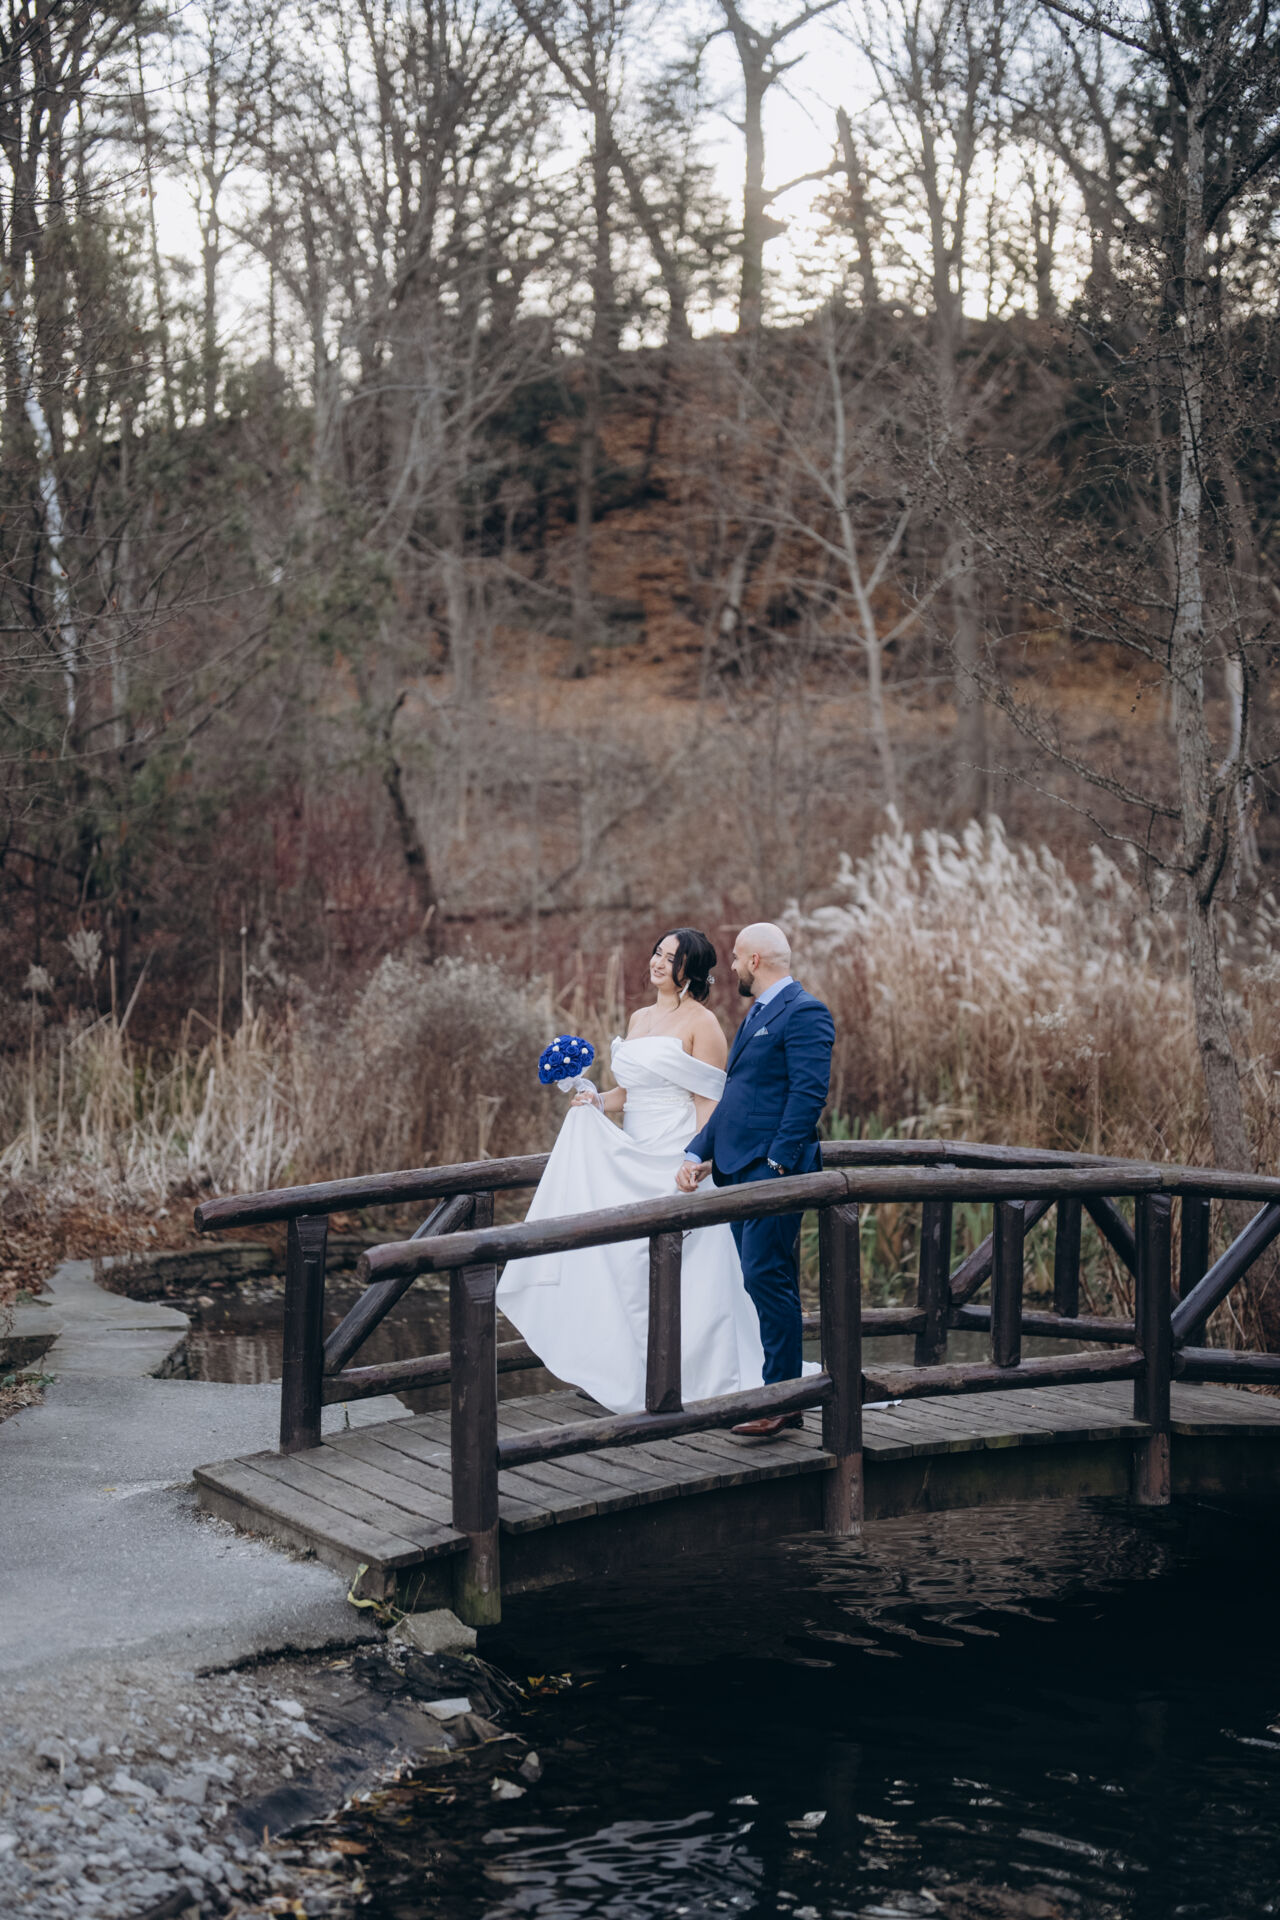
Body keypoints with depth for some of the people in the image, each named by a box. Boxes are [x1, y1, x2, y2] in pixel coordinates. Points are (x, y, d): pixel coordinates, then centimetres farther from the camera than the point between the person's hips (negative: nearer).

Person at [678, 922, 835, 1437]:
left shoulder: (805, 1013, -9)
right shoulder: (756, 1015, 22)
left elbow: (809, 1093, -17)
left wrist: (778, 1163, -21)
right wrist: (698, 1153, 14)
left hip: (773, 1168, -10)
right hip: (739, 1169, 10)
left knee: (767, 1280, -12)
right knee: (766, 1284, 11)